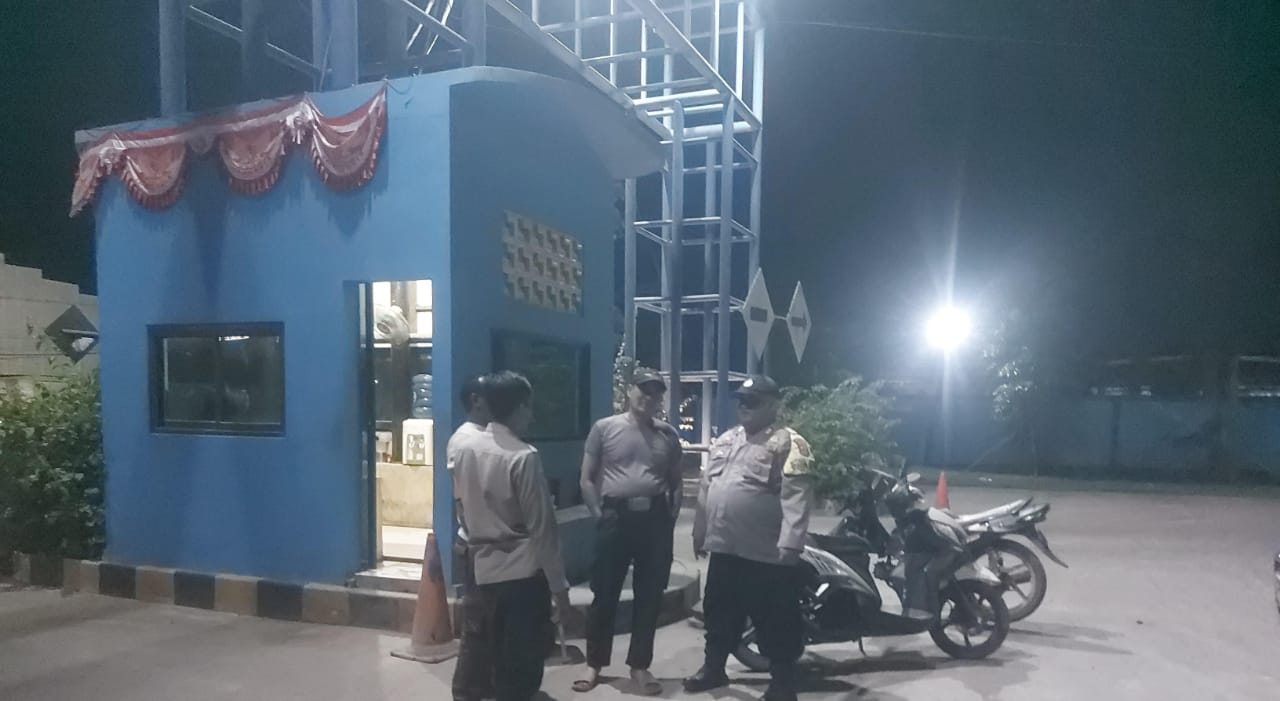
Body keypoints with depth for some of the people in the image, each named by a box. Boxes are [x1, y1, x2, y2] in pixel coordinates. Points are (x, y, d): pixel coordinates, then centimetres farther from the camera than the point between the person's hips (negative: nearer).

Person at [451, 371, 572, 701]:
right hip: (524, 571, -7)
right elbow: (541, 526, -15)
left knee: (500, 658, 18)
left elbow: (462, 509, 12)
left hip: (485, 569, 7)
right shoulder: (524, 456, -17)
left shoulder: (465, 449, 2)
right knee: (525, 664, 4)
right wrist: (559, 584, -8)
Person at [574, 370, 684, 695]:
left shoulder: (668, 435, 9)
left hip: (655, 519, 3)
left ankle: (639, 666, 22)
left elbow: (675, 483, 14)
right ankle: (594, 664, 18)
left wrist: (671, 518, 3)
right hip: (616, 517, -2)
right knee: (605, 594, 4)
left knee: (649, 596, 8)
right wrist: (599, 513, -7)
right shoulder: (604, 428, 0)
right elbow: (587, 479, 0)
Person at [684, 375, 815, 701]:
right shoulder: (725, 439, 13)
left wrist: (790, 544, -25)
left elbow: (796, 497, -18)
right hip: (724, 547, 7)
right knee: (719, 613, 20)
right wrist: (700, 531, 18)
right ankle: (713, 667, 36)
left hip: (767, 553, -7)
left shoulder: (788, 443, -10)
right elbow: (706, 487, 18)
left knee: (776, 622, 5)